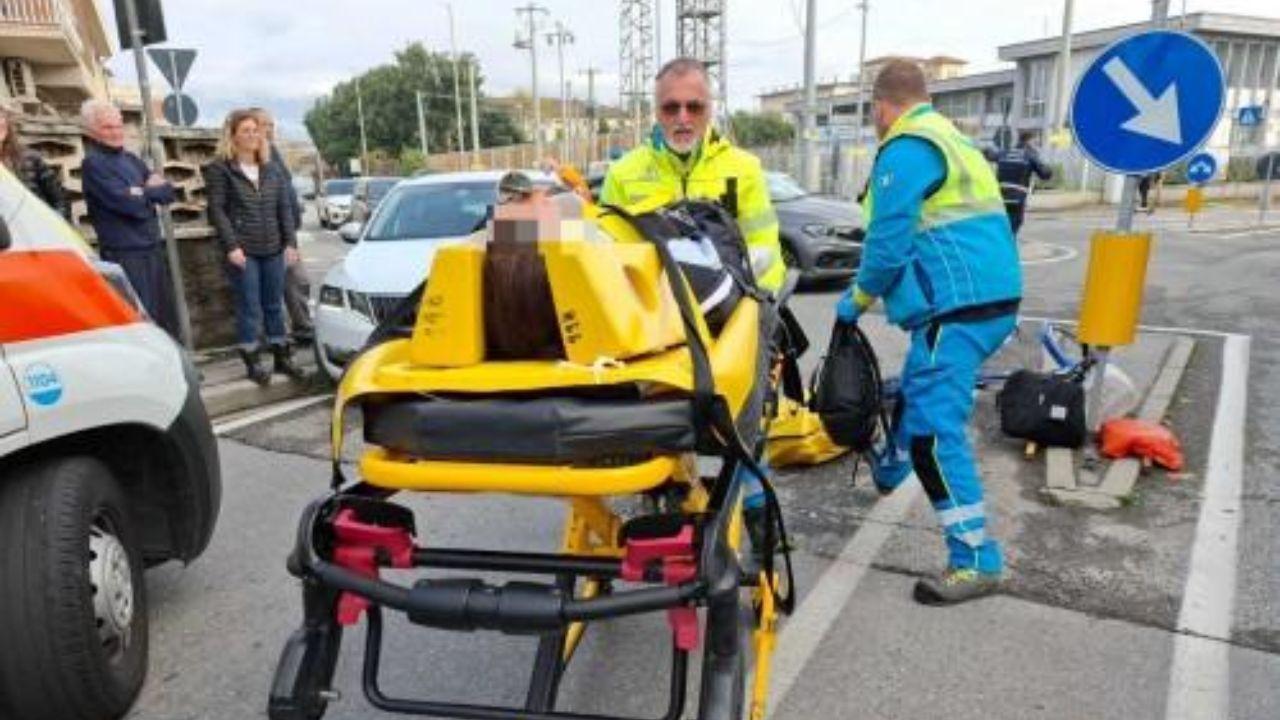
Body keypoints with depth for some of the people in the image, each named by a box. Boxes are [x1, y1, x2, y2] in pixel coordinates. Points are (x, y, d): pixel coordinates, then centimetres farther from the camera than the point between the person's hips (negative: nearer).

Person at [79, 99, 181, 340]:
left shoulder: (131, 159, 15)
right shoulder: (93, 164, -9)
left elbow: (168, 192, 7)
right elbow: (131, 204, -19)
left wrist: (144, 192, -10)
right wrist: (152, 190, -2)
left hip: (153, 250, 8)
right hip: (125, 255, -7)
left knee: (167, 316, 14)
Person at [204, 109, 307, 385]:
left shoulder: (271, 168, 13)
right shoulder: (220, 169, -2)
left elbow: (284, 207, 11)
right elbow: (217, 210, -7)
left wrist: (290, 242, 2)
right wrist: (231, 246, -15)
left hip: (273, 248, 4)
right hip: (242, 250, -4)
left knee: (275, 305, 11)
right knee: (249, 308, 0)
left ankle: (282, 357, 19)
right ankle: (252, 363, 9)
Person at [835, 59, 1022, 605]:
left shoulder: (905, 151, -10)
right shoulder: (951, 139, 22)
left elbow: (889, 242, -15)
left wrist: (858, 298, 2)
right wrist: (878, 291, 27)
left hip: (957, 309, -11)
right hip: (990, 299, 11)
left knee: (934, 432, -9)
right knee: (918, 392, 29)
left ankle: (977, 561, -4)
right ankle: (886, 471, 53)